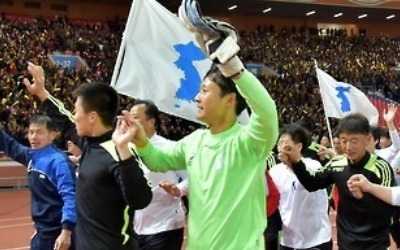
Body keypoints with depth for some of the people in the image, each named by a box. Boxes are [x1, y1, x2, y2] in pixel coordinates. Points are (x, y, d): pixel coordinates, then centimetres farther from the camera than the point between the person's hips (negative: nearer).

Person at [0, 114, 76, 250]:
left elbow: (69, 196, -25)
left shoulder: (59, 161, -19)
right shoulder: (32, 156, 4)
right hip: (42, 231, 8)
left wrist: (67, 231, -32)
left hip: (59, 232, -8)